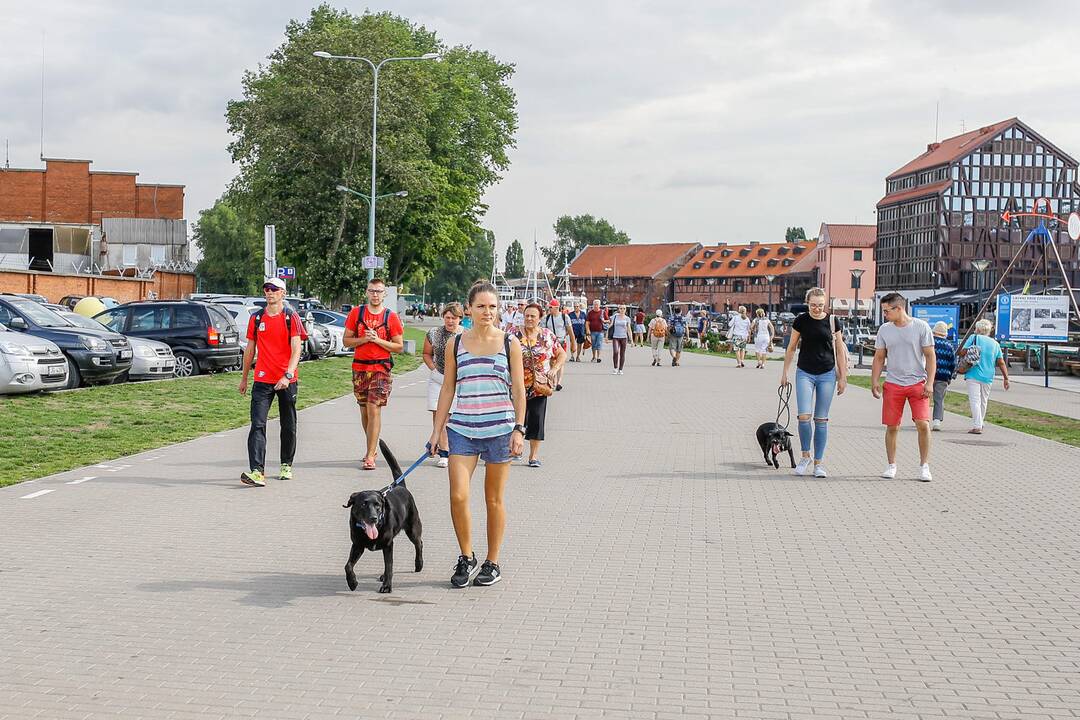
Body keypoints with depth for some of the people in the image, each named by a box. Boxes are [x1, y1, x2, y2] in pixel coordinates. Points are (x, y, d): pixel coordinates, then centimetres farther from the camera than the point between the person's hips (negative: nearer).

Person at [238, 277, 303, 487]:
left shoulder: (291, 317, -2)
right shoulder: (256, 318, 8)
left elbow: (296, 348, -11)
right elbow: (250, 349, 16)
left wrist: (287, 375, -24)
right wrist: (244, 378, 18)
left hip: (287, 381, -1)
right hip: (262, 380, 2)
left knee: (288, 426, 11)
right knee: (258, 425, -12)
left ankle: (286, 465, 30)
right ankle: (257, 472, -20)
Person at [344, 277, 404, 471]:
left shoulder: (391, 317, 0)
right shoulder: (356, 313, 6)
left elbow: (399, 346, 2)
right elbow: (346, 340, 7)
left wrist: (378, 340, -11)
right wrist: (364, 339, -10)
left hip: (381, 369, -3)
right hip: (359, 367, 3)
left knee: (374, 410, -11)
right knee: (364, 410, 11)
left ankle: (370, 456, -11)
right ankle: (373, 446, 29)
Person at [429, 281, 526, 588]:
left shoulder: (509, 343, 2)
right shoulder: (456, 343, 5)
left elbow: (518, 390, 3)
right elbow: (448, 389, 10)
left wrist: (519, 429, -5)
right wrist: (437, 430, 8)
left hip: (499, 428, -1)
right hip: (462, 428, 1)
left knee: (494, 499, 6)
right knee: (458, 496, -10)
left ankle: (492, 563, 20)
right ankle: (466, 558, 10)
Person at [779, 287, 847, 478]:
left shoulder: (832, 321, -1)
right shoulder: (801, 321, -1)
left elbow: (840, 351, 6)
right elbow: (791, 348, 9)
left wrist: (842, 378, 4)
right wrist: (784, 372, 10)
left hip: (827, 374, 0)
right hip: (804, 373, 0)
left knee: (821, 419, 3)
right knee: (804, 416, -12)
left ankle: (819, 462, 11)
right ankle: (805, 456, 8)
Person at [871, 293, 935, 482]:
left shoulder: (921, 327, -3)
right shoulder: (884, 330, 6)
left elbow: (930, 356, -1)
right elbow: (879, 358, 12)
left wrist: (929, 383, -8)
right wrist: (874, 381, 1)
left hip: (918, 383, -2)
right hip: (893, 384, 3)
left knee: (923, 424, -11)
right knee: (892, 427, 3)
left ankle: (924, 466, 1)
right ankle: (891, 465, 17)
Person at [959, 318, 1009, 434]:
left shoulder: (974, 338, -1)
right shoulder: (995, 343, 10)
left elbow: (962, 352, -7)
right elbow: (1001, 362, 6)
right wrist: (1006, 378, 7)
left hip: (973, 375, -4)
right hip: (988, 377, 4)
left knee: (975, 401, -6)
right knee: (983, 401, 19)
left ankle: (977, 426, -15)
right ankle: (980, 423, 32)